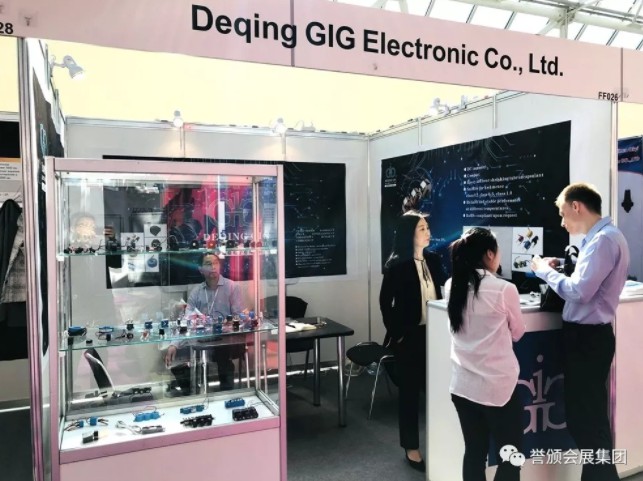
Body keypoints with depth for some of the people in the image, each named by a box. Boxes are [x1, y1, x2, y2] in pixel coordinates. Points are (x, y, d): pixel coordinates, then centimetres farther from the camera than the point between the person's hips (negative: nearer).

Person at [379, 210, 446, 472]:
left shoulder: (433, 260, 5)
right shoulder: (397, 264, -11)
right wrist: (396, 332, -10)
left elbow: (441, 293, 8)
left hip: (433, 333, 5)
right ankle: (411, 448, 21)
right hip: (409, 336, -5)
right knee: (410, 391, 7)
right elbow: (385, 302, -8)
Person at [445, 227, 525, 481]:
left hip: (462, 385, 5)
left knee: (474, 453, 15)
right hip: (498, 386, -5)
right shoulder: (504, 289, -15)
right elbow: (517, 333, 3)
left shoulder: (451, 286, 0)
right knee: (510, 457, 11)